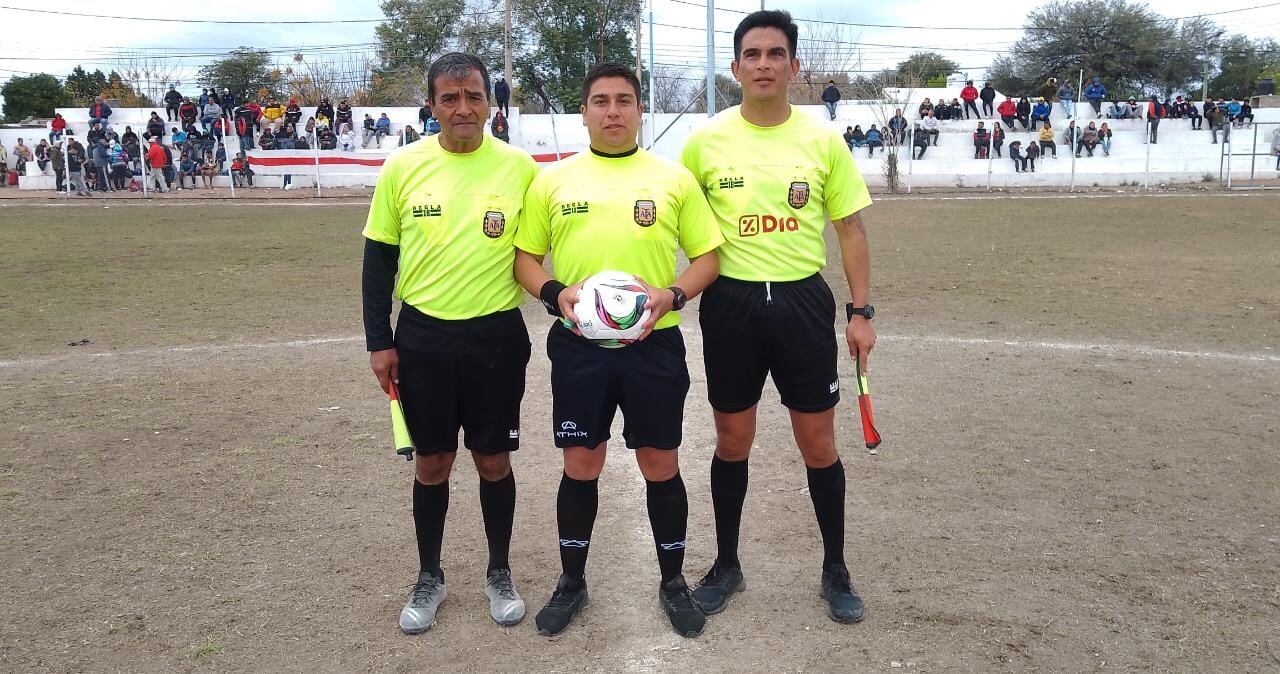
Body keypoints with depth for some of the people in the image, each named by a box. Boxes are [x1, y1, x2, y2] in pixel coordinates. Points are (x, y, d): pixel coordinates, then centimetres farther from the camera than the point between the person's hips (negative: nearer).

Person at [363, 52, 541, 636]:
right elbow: (378, 258, 3)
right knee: (431, 462, 11)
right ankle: (429, 578, 30)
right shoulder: (402, 166, -3)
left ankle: (499, 573, 30)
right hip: (423, 336, 1)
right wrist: (379, 341, -1)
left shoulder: (520, 168, -5)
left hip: (496, 336, -1)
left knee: (493, 459, 10)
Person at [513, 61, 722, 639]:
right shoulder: (552, 180, 5)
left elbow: (708, 256, 4)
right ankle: (571, 582, 27)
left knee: (661, 465, 8)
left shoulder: (674, 178, 3)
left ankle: (672, 581, 27)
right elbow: (524, 256, 9)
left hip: (653, 342, 0)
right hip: (577, 343, 1)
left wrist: (672, 295, -14)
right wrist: (555, 292, -12)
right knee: (580, 465, 8)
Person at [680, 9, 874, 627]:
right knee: (732, 443, 11)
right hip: (731, 303, 0)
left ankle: (836, 570, 26)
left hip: (803, 302, 0)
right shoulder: (705, 141, -2)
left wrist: (862, 310, 0)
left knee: (818, 443, 7)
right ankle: (726, 563, 30)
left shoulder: (823, 141, -1)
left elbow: (850, 229, 4)